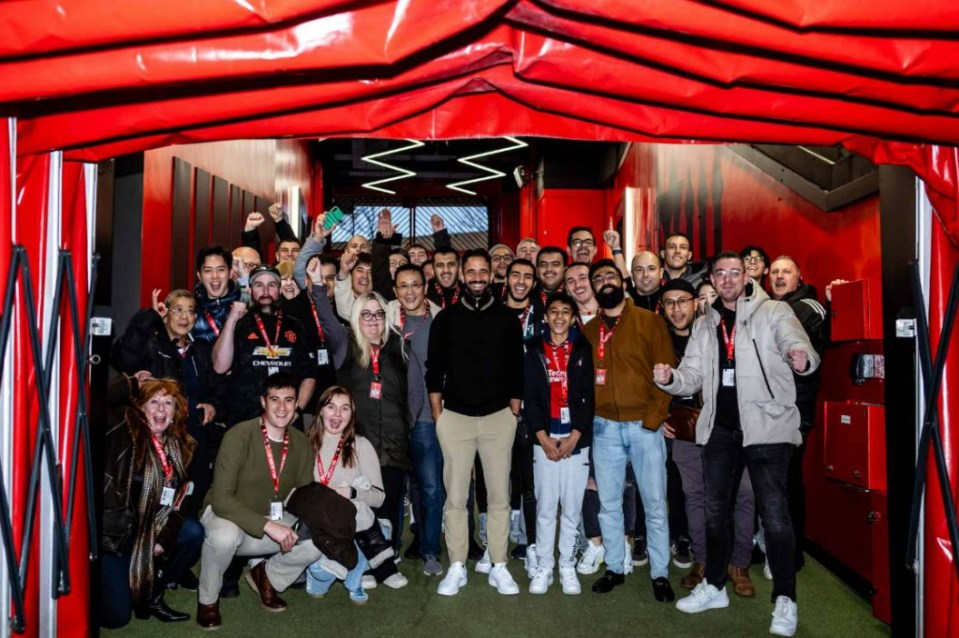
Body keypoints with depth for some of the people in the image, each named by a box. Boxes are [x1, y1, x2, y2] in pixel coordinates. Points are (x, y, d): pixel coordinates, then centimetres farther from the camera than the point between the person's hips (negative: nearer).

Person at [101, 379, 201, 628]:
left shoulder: (178, 446, 3)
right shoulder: (122, 433, -13)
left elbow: (176, 500, 4)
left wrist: (164, 538, -7)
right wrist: (133, 382, -17)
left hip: (147, 531, 6)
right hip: (109, 531, -6)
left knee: (193, 531, -16)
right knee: (116, 616, -9)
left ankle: (152, 595, 4)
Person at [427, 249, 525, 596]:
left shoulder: (507, 318, 4)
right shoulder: (446, 318, 3)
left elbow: (516, 370, 5)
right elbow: (434, 370, 4)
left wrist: (514, 413, 1)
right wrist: (437, 415, 1)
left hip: (498, 417, 1)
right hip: (455, 417, 0)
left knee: (499, 496, 6)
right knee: (455, 497, 4)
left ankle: (499, 566, 18)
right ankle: (457, 567, 17)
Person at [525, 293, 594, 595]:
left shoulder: (583, 351, 4)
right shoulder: (535, 352, 7)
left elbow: (589, 397, -1)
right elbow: (530, 398, 2)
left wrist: (574, 437, -9)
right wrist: (543, 438, -7)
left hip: (576, 440, 0)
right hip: (544, 440, 1)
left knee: (572, 507, 5)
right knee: (545, 506, 4)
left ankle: (567, 566, 17)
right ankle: (543, 567, 14)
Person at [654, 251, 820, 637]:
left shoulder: (774, 312, -2)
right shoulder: (704, 325, 12)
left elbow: (796, 343, -19)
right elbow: (692, 376, 8)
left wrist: (802, 358, -43)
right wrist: (669, 379, -14)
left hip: (766, 427, -5)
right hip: (720, 428, 5)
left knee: (774, 513, -4)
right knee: (715, 510, 14)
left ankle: (785, 600, 11)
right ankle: (714, 586, 31)